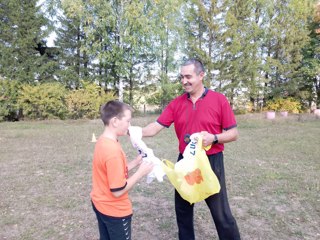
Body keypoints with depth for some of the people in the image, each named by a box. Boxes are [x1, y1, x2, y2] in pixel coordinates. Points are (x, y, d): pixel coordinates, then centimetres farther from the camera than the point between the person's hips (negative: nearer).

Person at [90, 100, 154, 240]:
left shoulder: (102, 142, -3)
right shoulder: (113, 151, -31)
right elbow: (118, 191, -26)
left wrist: (135, 162, 0)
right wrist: (141, 172, -18)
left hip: (99, 204, 8)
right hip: (114, 211, -8)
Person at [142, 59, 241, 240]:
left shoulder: (219, 100, -8)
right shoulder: (176, 103, 1)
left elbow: (234, 133, -6)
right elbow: (156, 127, -3)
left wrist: (213, 138, -23)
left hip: (211, 162, -4)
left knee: (221, 212, 7)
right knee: (182, 209, 18)